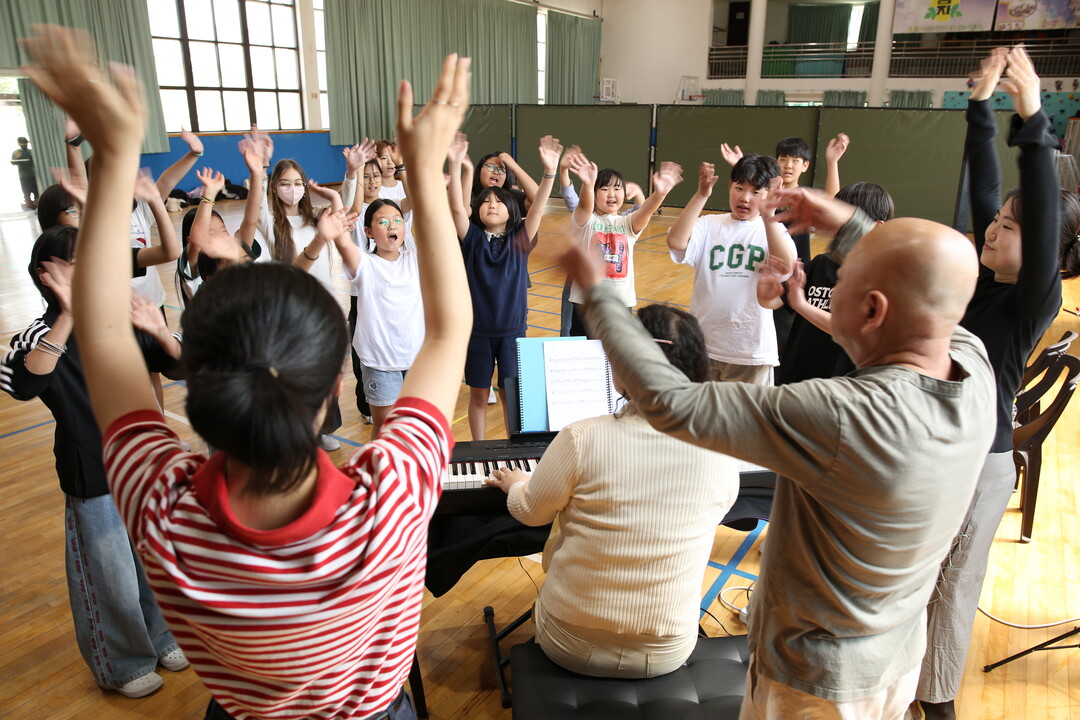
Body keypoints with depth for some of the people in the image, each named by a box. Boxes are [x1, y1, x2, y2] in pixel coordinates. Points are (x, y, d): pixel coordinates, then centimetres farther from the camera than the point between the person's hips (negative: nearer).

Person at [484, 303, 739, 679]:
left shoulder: (581, 439, -24)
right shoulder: (718, 454, -17)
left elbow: (531, 512, -4)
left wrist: (516, 485, 19)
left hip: (570, 646, -2)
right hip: (668, 653, 2)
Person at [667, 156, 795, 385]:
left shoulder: (773, 230, 0)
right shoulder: (709, 225, 0)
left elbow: (785, 266, -20)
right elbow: (675, 242, -19)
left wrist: (769, 215, -27)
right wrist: (701, 195, -23)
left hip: (752, 351, 0)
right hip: (703, 343, 1)